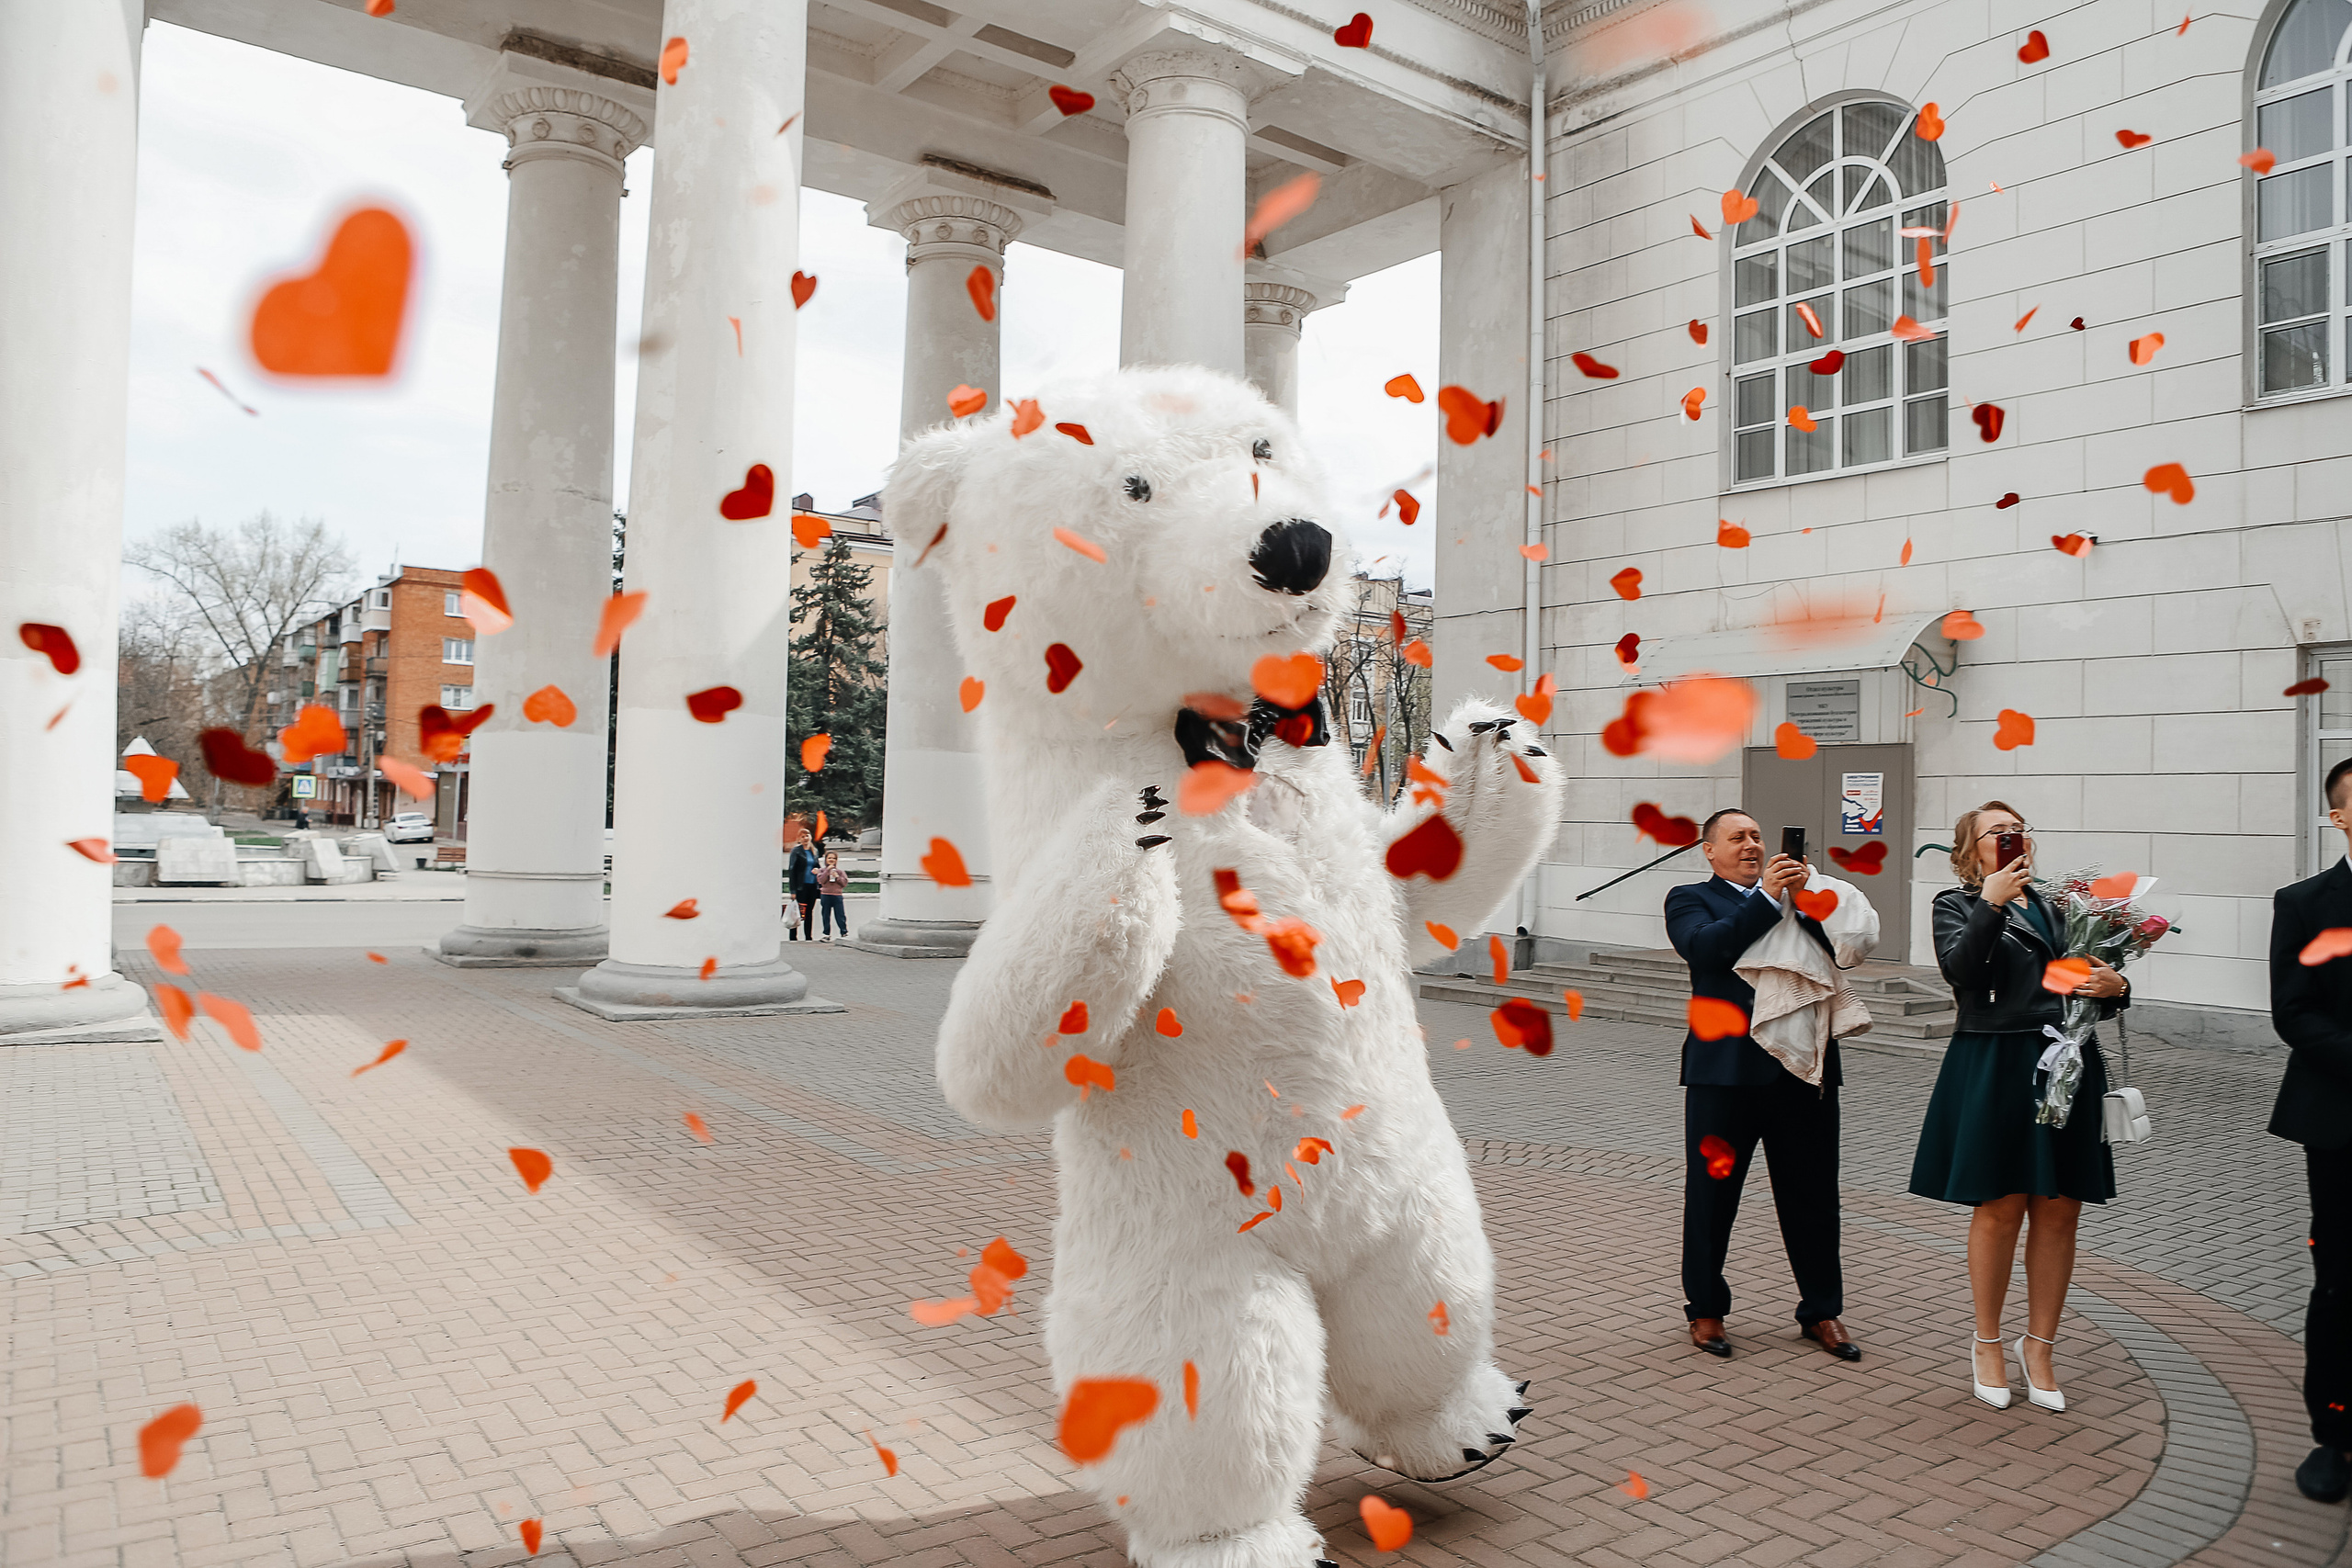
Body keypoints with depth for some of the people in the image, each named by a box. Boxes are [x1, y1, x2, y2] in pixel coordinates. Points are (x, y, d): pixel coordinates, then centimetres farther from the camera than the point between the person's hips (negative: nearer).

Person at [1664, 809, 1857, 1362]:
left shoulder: (1798, 898, 15)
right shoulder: (1691, 899, 3)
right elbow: (1705, 947, -17)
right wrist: (1768, 896, -21)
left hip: (1803, 1067, 3)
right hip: (1726, 1068, -3)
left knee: (1812, 1195, 11)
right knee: (1711, 1194, 8)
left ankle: (1821, 1312, 27)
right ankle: (1706, 1309, 23)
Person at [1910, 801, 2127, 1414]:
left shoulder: (2057, 907, 17)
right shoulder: (1957, 904, 3)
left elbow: (2096, 984, 19)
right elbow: (1959, 968, -15)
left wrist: (2115, 987, -3)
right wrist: (1991, 900, -20)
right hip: (1993, 1070, -4)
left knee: (2059, 1212, 5)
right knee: (1999, 1210, 1)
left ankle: (2039, 1345, 21)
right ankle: (1988, 1344, 17)